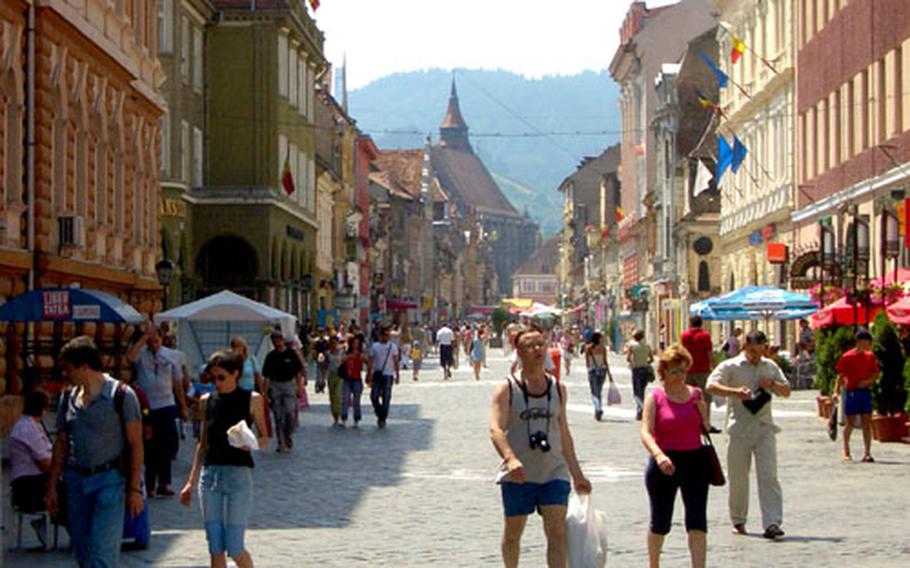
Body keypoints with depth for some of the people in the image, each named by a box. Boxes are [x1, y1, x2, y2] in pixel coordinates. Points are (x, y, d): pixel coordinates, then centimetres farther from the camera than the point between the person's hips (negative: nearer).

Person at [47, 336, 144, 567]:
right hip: (75, 480, 6)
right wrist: (52, 487, 13)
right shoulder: (68, 397, 10)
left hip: (110, 480, -6)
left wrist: (135, 488, -11)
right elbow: (61, 444, 16)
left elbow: (135, 444, -6)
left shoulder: (121, 395, -7)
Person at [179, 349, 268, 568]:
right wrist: (191, 482, 15)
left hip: (238, 474, -4)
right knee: (215, 548, 4)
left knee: (234, 548, -6)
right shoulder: (208, 401, 8)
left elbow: (264, 439, 3)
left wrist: (251, 443, -20)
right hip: (209, 474, 4)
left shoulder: (252, 400, -1)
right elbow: (203, 443, 15)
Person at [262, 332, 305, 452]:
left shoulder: (291, 354, 1)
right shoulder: (270, 356, 4)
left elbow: (298, 372, 4)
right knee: (278, 416, 3)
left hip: (289, 385, -1)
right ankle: (281, 443, 9)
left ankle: (289, 437, 14)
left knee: (290, 414, -9)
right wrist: (265, 391, -2)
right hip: (275, 386, 1)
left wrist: (299, 387, -1)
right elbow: (267, 376, 4)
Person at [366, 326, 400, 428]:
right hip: (376, 375, 2)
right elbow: (370, 362, 8)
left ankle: (382, 419, 5)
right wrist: (369, 375, 3)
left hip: (388, 375, -2)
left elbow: (396, 361, 4)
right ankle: (380, 415, 17)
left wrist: (397, 375, -1)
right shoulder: (374, 346, 6)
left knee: (386, 398, -2)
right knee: (374, 397, -3)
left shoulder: (392, 346, 3)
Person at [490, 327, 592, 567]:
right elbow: (496, 429, -19)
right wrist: (510, 458, -37)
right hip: (517, 476, -2)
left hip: (554, 473, 2)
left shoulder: (558, 389, 8)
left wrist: (577, 474, 15)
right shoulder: (507, 390, -5)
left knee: (557, 532, -10)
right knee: (513, 532, 11)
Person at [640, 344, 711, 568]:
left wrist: (702, 410, -5)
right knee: (660, 521, 10)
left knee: (697, 521, -7)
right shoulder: (655, 398, -5)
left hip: (694, 461, 2)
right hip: (665, 464, -2)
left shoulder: (696, 394, 6)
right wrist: (658, 455, -32)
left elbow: (706, 429, 13)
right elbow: (646, 433, -17)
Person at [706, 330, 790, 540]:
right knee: (738, 478, 5)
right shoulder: (730, 366, 0)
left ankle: (772, 523, -13)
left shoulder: (770, 367, 15)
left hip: (764, 428, 2)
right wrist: (735, 391, -27)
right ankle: (738, 521, 20)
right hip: (740, 429, -2)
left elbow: (787, 391, 22)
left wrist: (772, 384, 0)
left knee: (769, 476, -8)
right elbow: (711, 386, -13)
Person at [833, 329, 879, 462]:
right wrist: (836, 392, -14)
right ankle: (846, 451, 19)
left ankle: (867, 453, -1)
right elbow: (840, 376, -5)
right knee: (850, 422, 2)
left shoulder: (870, 357, 7)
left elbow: (876, 374, 13)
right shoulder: (847, 357, -7)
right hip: (851, 392, -4)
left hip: (865, 391, 4)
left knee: (867, 422, -1)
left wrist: (868, 381, -8)